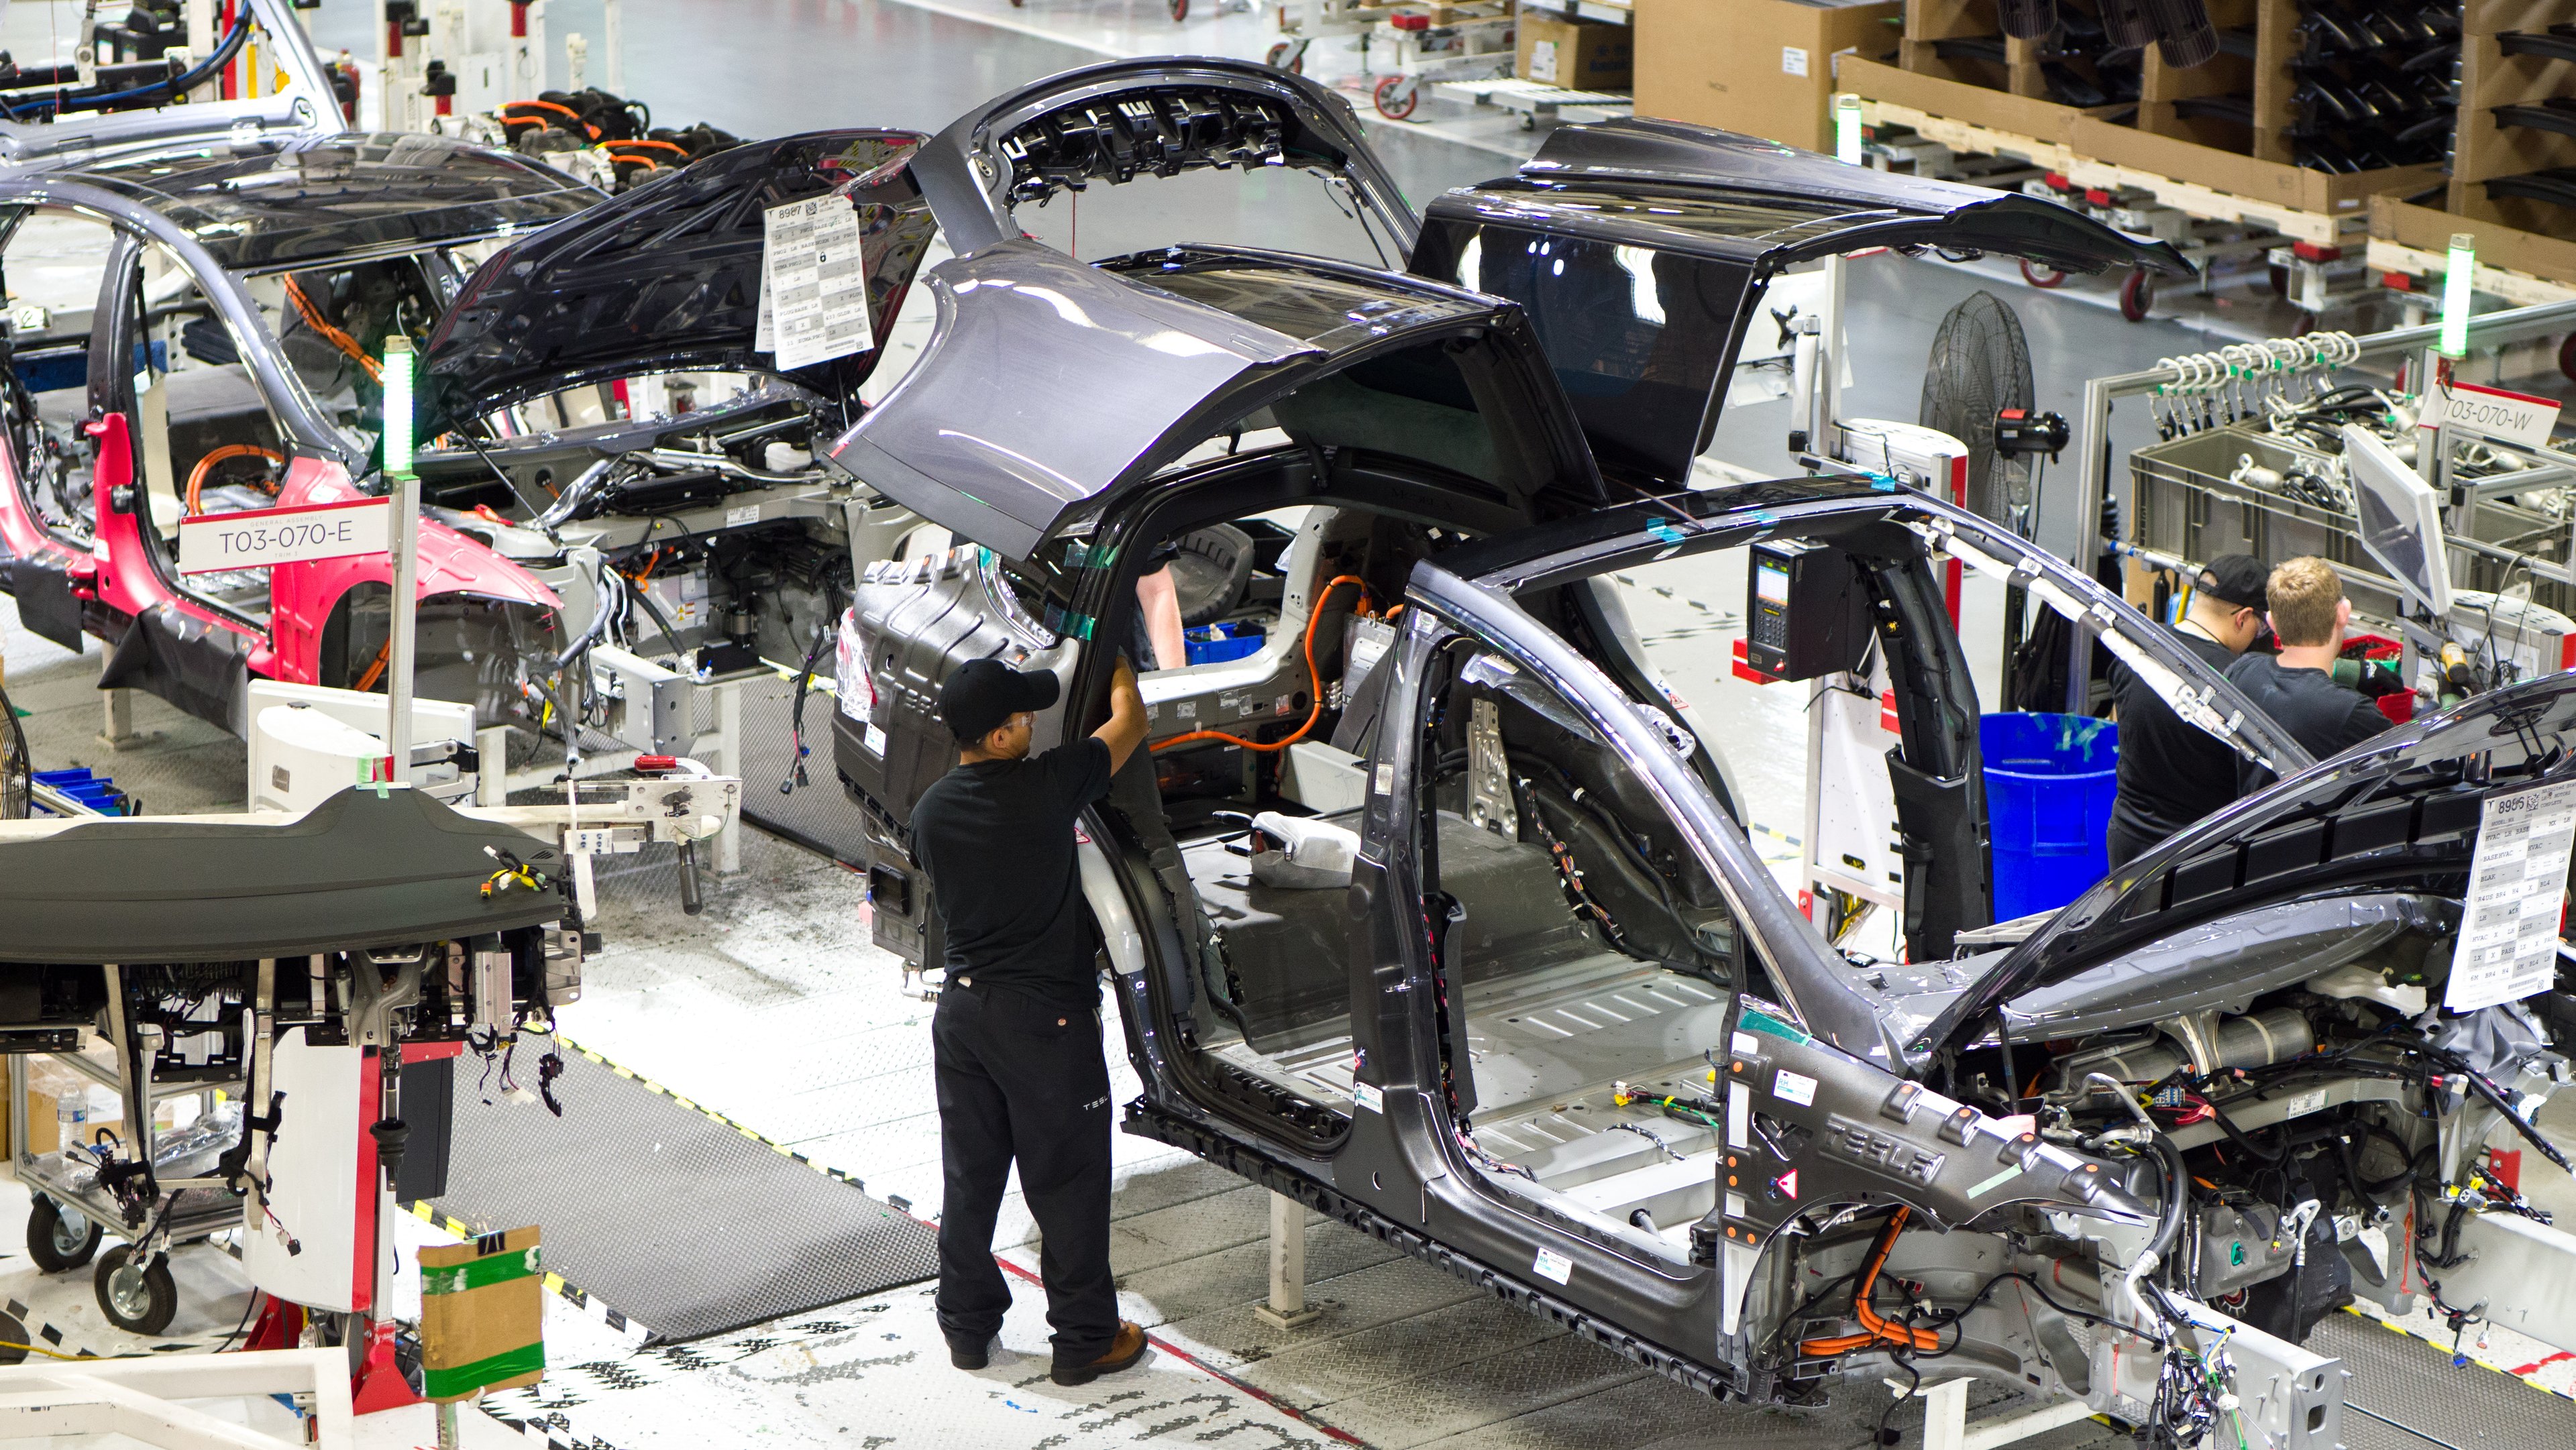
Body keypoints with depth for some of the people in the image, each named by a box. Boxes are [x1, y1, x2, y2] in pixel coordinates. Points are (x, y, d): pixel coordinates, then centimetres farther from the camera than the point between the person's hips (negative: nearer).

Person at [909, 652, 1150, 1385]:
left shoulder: (931, 810, 0)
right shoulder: (1045, 788, -18)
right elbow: (1129, 723, -2)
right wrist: (1118, 663, 17)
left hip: (962, 1009, 6)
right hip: (1044, 1015, -6)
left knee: (970, 1174, 16)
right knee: (1066, 1180, 4)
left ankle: (967, 1326, 26)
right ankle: (1084, 1339, 12)